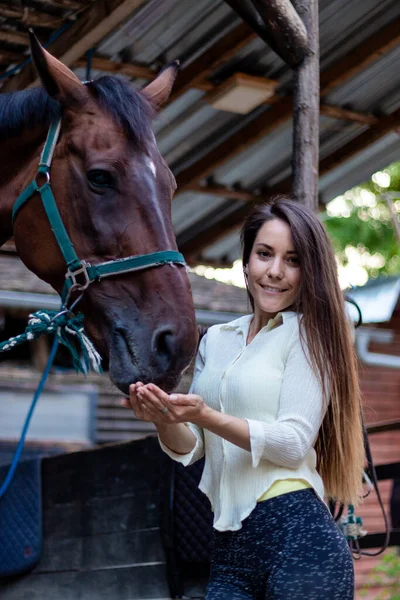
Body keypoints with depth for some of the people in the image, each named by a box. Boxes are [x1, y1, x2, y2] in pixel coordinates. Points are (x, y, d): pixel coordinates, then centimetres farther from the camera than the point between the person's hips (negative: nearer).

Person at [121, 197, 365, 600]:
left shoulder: (307, 334, -3)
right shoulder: (215, 340, 13)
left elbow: (295, 443, -13)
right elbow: (189, 448, 11)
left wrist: (207, 417, -24)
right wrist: (164, 419, -11)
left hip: (297, 539, -5)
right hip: (228, 549, 5)